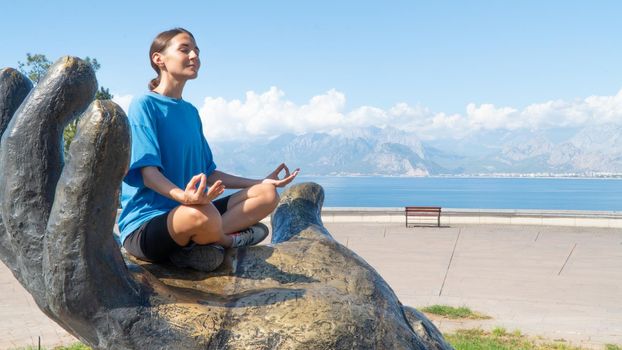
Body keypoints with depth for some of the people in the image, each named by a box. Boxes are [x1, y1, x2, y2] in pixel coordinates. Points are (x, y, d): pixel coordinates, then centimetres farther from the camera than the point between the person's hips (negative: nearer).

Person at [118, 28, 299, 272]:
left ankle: (193, 246, -18)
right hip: (145, 223, -8)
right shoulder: (144, 105, -7)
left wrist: (262, 182, 16)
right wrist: (183, 196, -39)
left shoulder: (191, 112, 18)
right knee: (202, 214, -41)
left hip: (190, 210, 9)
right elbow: (148, 173, -18)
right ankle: (230, 240, -5)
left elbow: (209, 174, 19)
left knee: (267, 194, -4)